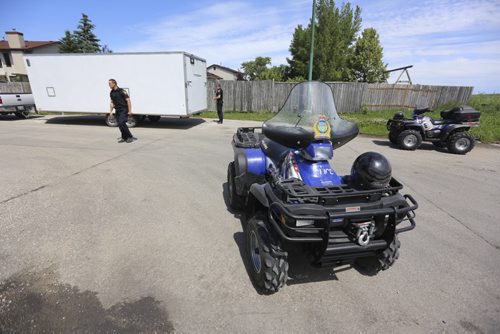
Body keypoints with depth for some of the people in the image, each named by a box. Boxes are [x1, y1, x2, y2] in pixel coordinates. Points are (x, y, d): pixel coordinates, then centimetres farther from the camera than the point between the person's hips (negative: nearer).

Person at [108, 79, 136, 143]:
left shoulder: (122, 91, -11)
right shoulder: (111, 93, 11)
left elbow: (128, 101, -13)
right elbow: (112, 102, 18)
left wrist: (129, 111, -17)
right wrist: (110, 111, 10)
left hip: (124, 110, -7)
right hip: (117, 111, 7)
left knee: (121, 123, -18)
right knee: (120, 124, 5)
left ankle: (130, 137, -8)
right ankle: (124, 138, 15)